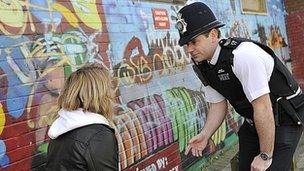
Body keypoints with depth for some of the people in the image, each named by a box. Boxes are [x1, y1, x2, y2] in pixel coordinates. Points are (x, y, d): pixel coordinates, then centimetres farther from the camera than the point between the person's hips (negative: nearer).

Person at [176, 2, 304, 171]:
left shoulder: (243, 55, -31)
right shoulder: (203, 66, -6)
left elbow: (263, 108, -30)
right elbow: (218, 104, 3)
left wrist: (265, 156, -24)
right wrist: (205, 135, -11)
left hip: (284, 117, -7)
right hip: (253, 120, 7)